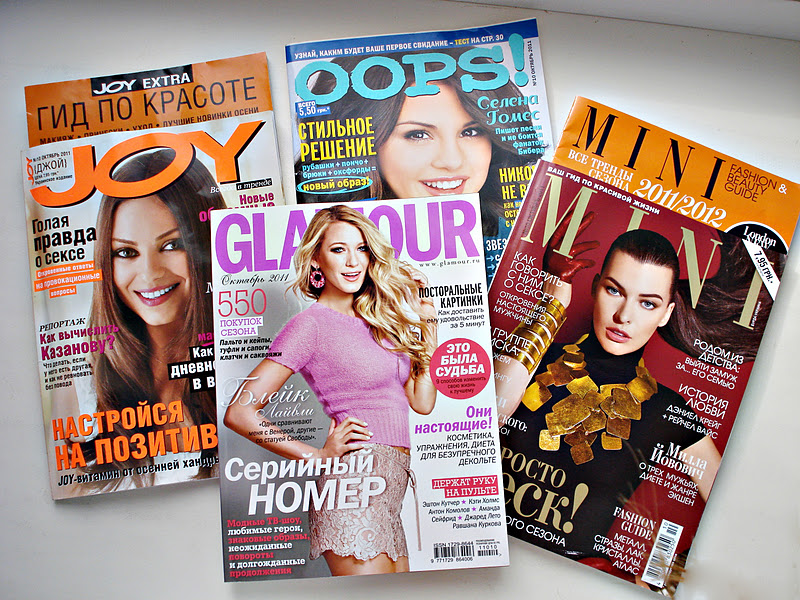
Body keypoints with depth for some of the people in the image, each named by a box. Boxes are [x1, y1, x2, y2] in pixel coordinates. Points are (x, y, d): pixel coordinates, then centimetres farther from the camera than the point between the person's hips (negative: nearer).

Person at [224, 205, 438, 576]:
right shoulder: (312, 323, -7)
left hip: (391, 487, 7)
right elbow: (239, 413, -12)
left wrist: (427, 328, 9)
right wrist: (318, 456, -9)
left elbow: (423, 403, 13)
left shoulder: (377, 320, 13)